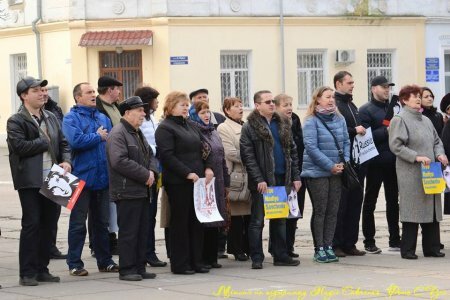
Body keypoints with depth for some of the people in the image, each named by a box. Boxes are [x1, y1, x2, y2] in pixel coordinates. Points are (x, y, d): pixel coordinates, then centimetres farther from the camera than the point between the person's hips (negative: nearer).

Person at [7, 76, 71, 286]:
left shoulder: (51, 118, 16)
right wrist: (45, 143, -8)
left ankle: (42, 269, 17)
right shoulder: (16, 121, -4)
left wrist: (66, 161, -4)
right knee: (31, 224, -6)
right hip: (30, 180, -6)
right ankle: (27, 273, -1)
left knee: (48, 225, 8)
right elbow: (19, 145, -18)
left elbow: (63, 143, 16)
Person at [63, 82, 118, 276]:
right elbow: (76, 140, -21)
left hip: (102, 178, 6)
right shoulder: (71, 118, -5)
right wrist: (98, 137, -9)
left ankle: (105, 261, 21)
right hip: (82, 178, -6)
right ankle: (74, 264, 5)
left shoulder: (103, 118, 14)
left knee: (101, 222, 13)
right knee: (78, 223, 0)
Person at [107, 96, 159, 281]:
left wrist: (152, 171, 2)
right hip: (127, 192, -9)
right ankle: (127, 270, -2)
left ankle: (140, 267, 17)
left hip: (142, 191, 9)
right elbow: (119, 161, -23)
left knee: (143, 231, 11)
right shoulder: (118, 134, -12)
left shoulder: (138, 133, 19)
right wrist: (145, 175, -18)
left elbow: (150, 155, 25)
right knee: (128, 232, -6)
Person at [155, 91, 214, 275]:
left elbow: (200, 150, 23)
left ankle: (196, 261, 15)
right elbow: (167, 156, -16)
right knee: (180, 222, -3)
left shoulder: (189, 126, 19)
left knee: (196, 222, 8)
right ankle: (179, 264, 2)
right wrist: (187, 173, -20)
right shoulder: (165, 128, -7)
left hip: (196, 180, 8)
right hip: (178, 182, -8)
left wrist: (207, 168, 5)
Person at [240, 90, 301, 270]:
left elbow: (292, 151, 15)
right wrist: (259, 179, -16)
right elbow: (247, 156, -10)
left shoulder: (283, 124, 13)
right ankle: (256, 258, 4)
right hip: (262, 182, -6)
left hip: (282, 180, 6)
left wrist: (295, 176, 8)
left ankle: (281, 256, 18)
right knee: (257, 221, 0)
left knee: (280, 220, 12)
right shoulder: (250, 127, -5)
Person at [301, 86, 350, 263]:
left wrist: (344, 162, -4)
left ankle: (328, 246, 12)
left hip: (336, 172, 5)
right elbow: (311, 147, -14)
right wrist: (330, 166, -15)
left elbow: (346, 142, 12)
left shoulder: (339, 119, 8)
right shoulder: (311, 121, -9)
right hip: (317, 172, -5)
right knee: (320, 211, -1)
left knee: (333, 211, 6)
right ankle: (319, 249, 4)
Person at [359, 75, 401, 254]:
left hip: (392, 162, 6)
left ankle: (395, 240, 17)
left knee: (393, 201, 10)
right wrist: (386, 132, -21)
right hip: (375, 163, -6)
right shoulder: (366, 110, -4)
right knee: (370, 202, 3)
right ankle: (369, 242, 8)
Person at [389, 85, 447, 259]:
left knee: (432, 210, 7)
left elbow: (436, 141, 22)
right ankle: (408, 250, 2)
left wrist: (440, 154, 1)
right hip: (411, 174, -7)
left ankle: (432, 248, 14)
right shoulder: (399, 120, -5)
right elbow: (396, 145, -14)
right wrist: (416, 157, -19)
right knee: (412, 211, -5)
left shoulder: (426, 120, 18)